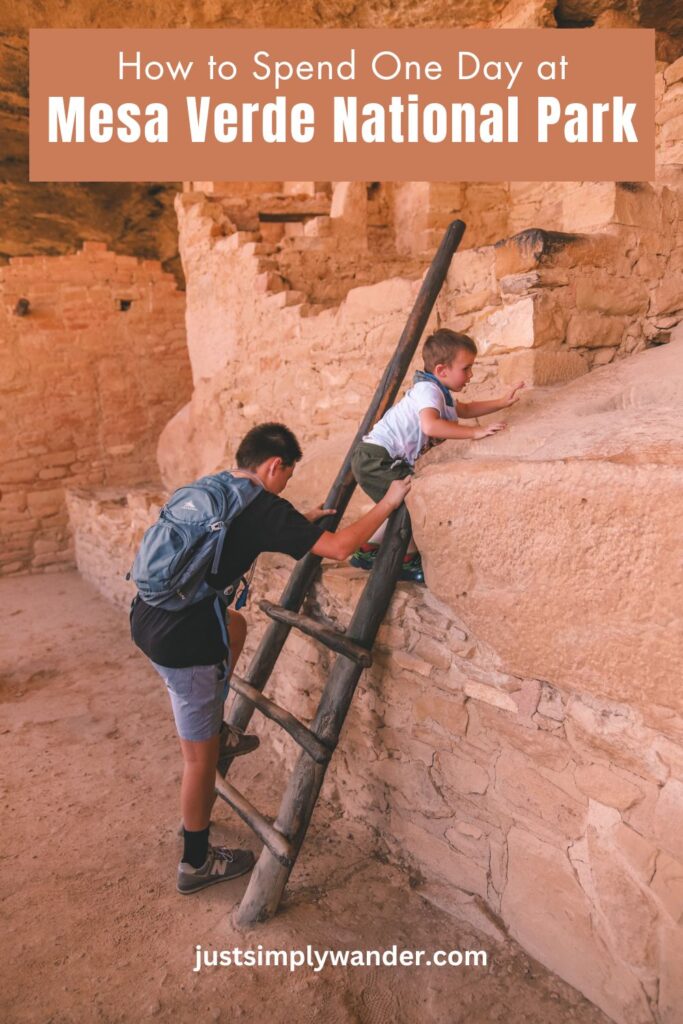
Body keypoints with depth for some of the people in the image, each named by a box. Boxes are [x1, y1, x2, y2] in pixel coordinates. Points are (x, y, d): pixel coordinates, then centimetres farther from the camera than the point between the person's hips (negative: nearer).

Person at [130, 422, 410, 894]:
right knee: (200, 754, 9)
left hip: (146, 618, 9)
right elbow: (339, 547, -17)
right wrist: (388, 503, -4)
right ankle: (197, 862, 29)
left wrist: (304, 522, 32)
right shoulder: (262, 506, -13)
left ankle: (217, 732, 39)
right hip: (183, 642, -9)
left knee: (235, 625, 33)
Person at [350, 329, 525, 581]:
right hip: (376, 458, -10)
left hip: (376, 459, 10)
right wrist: (475, 432, -32)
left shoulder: (438, 390, 14)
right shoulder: (427, 389, -17)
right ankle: (408, 561, 5)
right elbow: (430, 425, -37)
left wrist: (502, 402, 22)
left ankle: (367, 551, 33)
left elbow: (464, 410, 30)